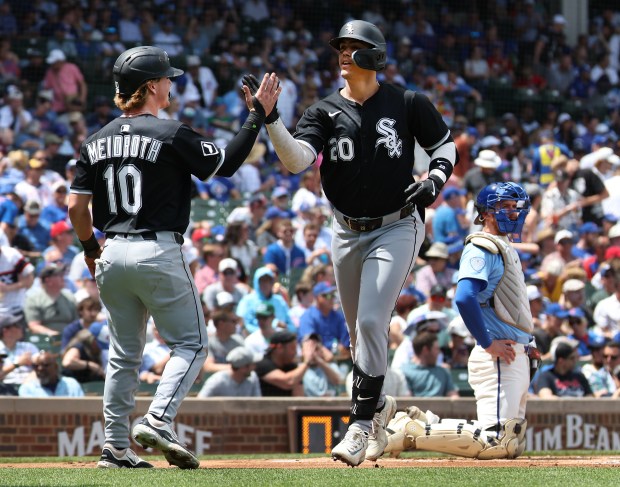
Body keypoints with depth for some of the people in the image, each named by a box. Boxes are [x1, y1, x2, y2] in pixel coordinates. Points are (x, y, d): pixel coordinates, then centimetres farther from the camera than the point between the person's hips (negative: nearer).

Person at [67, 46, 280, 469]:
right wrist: (258, 115, 3)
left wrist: (90, 249, 23)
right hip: (158, 252, -6)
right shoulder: (171, 135, -10)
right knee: (191, 343, 3)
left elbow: (76, 205, 7)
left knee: (124, 353, 15)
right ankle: (159, 421, -16)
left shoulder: (97, 141, 8)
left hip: (112, 255, 6)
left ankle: (115, 446, 11)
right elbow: (226, 164, -4)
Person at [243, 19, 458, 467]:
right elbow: (296, 160, -18)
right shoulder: (325, 112, -2)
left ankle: (361, 424, -14)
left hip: (397, 229, -4)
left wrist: (436, 179, -11)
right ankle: (378, 405, 37)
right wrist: (269, 119, -31)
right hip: (348, 233, 4)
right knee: (360, 331, 13)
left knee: (371, 322, -17)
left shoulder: (407, 104, -4)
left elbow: (445, 145, 9)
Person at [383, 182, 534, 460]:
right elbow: (464, 298, -25)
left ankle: (421, 423, 15)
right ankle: (408, 431, -10)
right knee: (494, 443, -19)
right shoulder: (482, 249, -9)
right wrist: (488, 345, -20)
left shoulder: (505, 248, 21)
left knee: (512, 446, 13)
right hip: (498, 360, -10)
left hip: (516, 357, 10)